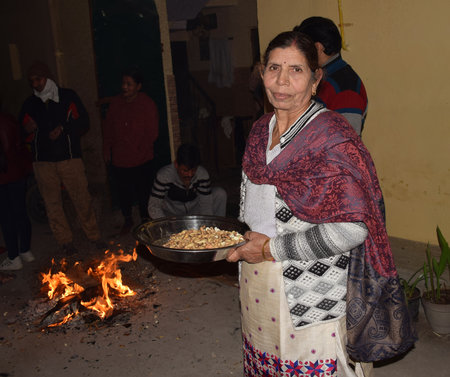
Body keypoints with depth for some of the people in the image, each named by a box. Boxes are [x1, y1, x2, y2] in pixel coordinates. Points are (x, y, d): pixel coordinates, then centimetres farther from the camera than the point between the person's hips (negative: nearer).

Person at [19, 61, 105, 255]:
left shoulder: (68, 97, 4)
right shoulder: (29, 104, 10)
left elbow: (84, 123, 3)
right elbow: (23, 133, 15)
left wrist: (63, 128, -12)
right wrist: (29, 129, -8)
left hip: (69, 158, -2)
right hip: (43, 162, 2)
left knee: (82, 199, 1)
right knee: (52, 203, 6)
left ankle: (94, 236, 16)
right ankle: (65, 241, 19)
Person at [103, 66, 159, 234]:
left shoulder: (147, 104, -5)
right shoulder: (116, 103, 8)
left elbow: (152, 133, -6)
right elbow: (108, 129, 14)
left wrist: (140, 152, -11)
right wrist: (107, 150, 7)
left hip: (141, 161, -4)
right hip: (119, 160, 4)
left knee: (143, 193, 4)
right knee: (123, 193, 12)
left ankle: (145, 220, 22)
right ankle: (127, 219, 32)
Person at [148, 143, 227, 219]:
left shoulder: (203, 174, -20)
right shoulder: (164, 175, -26)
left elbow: (206, 206, -18)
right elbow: (153, 207, -25)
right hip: (171, 213, -2)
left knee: (220, 193, -18)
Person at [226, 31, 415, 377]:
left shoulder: (332, 136, -18)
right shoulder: (261, 130, 6)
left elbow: (351, 229, -24)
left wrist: (271, 248, -18)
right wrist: (243, 243, 4)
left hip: (315, 297, -7)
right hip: (259, 284, 7)